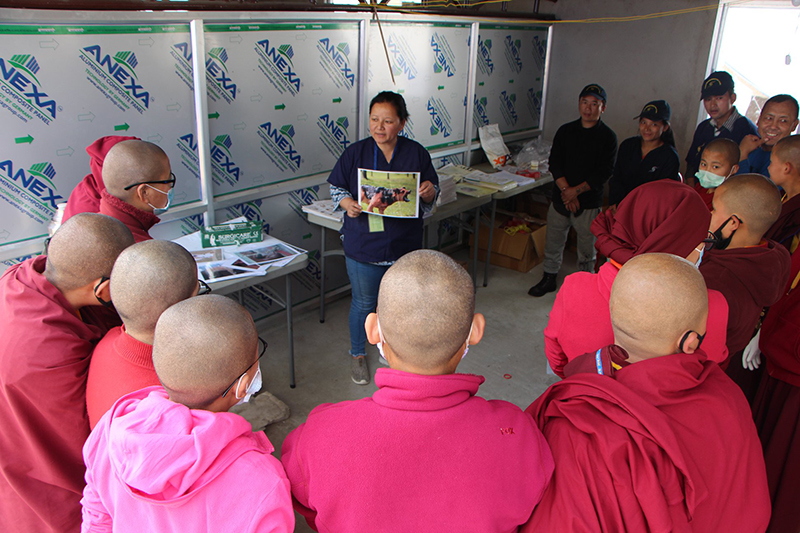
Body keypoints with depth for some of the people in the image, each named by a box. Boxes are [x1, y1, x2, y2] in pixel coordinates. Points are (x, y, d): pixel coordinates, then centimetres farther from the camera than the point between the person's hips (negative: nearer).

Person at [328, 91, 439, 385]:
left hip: (404, 244, 2)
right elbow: (337, 188, 1)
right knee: (363, 303, 11)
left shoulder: (416, 153, -3)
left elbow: (431, 199, 3)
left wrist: (428, 193, -21)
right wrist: (349, 204, -20)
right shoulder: (355, 152, -7)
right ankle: (358, 354, 34)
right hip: (364, 243, -1)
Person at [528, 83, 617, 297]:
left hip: (589, 203, -3)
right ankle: (549, 279, 30)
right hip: (561, 198, 3)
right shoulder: (565, 131, 6)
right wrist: (566, 191, -13)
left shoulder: (607, 137, -4)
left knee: (587, 249, 6)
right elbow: (554, 163, 0)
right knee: (553, 242, 12)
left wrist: (576, 191, -17)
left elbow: (604, 173, -10)